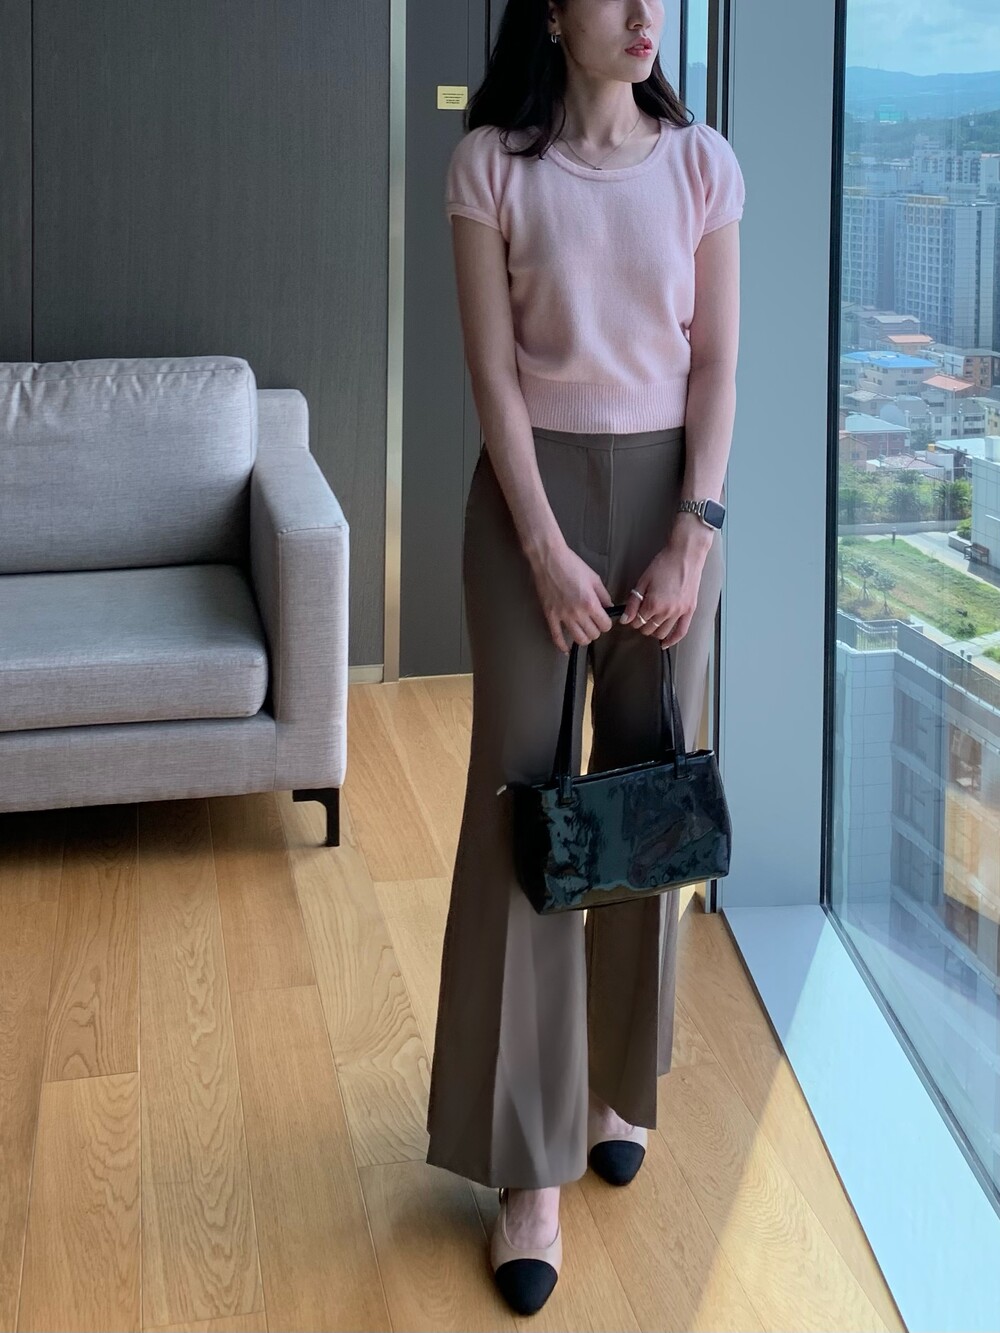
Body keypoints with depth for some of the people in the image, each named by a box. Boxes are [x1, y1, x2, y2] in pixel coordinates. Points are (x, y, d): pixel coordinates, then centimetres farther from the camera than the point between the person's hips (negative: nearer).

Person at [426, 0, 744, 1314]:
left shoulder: (702, 162, 2)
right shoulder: (492, 163, -4)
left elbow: (716, 362, 0)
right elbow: (494, 369, -8)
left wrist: (694, 535, -8)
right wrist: (545, 545, -14)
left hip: (669, 484, 3)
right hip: (536, 483, -2)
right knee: (524, 801, -3)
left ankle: (620, 1083, 28)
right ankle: (529, 1165, 3)